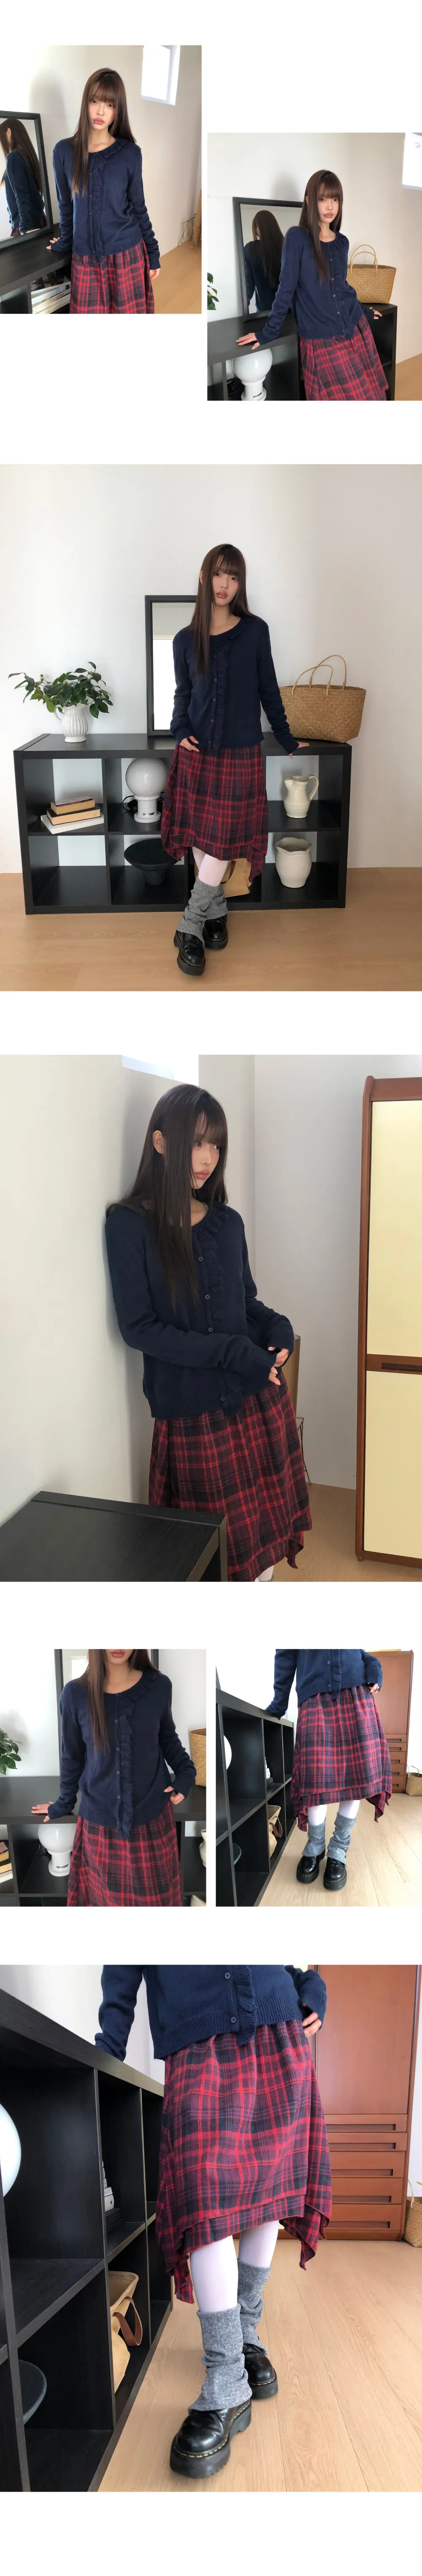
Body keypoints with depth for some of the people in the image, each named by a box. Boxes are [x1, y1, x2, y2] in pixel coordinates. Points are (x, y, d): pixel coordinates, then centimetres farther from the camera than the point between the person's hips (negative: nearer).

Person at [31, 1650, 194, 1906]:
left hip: (152, 1816, 0)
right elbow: (72, 1756, 4)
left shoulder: (159, 1686, -9)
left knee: (155, 1895, 11)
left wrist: (186, 1773, -4)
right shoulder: (76, 1694, -10)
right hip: (101, 1821, 0)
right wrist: (65, 1804, 13)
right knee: (110, 1896, 12)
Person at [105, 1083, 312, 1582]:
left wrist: (277, 1328, -7)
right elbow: (138, 1327, -13)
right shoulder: (130, 1224, -9)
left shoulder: (227, 1222, 7)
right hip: (191, 1412, -5)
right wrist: (230, 1353, -18)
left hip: (259, 1398, 5)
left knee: (266, 1530, 9)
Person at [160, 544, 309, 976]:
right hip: (197, 753, 1)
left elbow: (269, 690, 8)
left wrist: (288, 741, 13)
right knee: (201, 838, 2)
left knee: (223, 842, -7)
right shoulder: (187, 640, 3)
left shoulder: (255, 632, 0)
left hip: (240, 754, -1)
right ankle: (215, 913, 17)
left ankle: (191, 927, -2)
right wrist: (180, 732, -5)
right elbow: (183, 695, 12)